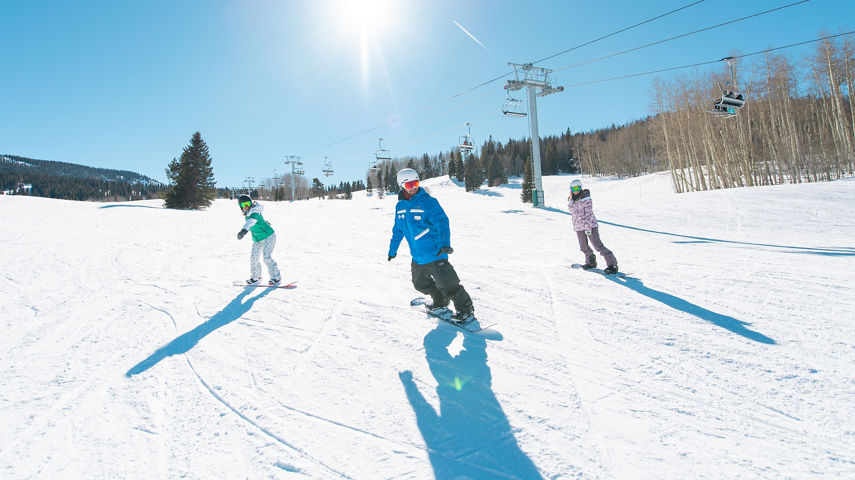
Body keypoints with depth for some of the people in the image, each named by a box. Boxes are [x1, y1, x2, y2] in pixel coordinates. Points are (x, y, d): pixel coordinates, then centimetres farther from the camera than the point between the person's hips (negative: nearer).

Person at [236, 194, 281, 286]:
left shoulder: (254, 212, -24)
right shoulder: (247, 214, 2)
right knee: (253, 258, 3)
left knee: (267, 257, -18)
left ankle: (276, 277, -5)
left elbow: (251, 221, -46)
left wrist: (244, 230, -64)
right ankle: (255, 277, 22)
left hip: (268, 236, -8)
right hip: (257, 240, 8)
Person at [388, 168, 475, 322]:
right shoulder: (400, 206, 8)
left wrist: (444, 244, -35)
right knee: (421, 284, 19)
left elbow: (442, 222, -21)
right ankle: (440, 301, 41)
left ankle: (466, 310, 11)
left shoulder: (428, 201, -13)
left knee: (447, 283, -6)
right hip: (417, 257, 7)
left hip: (435, 253, -7)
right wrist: (392, 249, 27)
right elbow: (398, 229, 20)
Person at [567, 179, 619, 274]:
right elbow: (572, 210, -2)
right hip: (578, 227, 7)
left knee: (597, 245, -14)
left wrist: (587, 227, -19)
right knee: (583, 246, 14)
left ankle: (612, 265, -9)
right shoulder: (570, 199, 8)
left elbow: (589, 213, -16)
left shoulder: (586, 197, -13)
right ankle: (591, 262, 38)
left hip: (590, 225, -7)